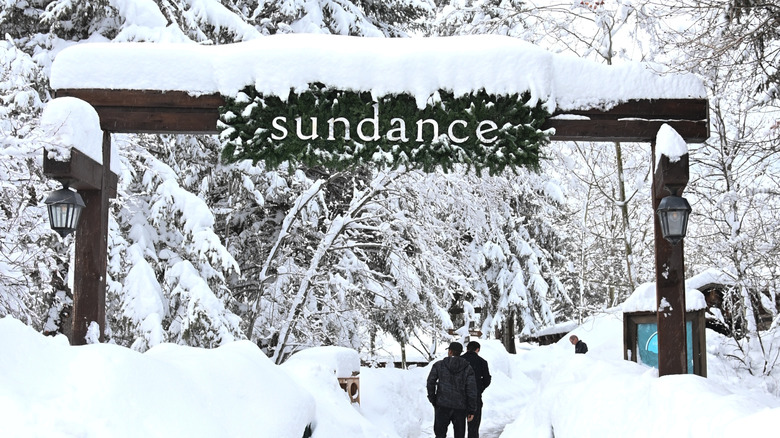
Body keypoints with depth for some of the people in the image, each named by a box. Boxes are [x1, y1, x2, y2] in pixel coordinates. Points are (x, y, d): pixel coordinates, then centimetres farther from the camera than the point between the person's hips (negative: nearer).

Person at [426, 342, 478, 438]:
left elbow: (430, 383, -4)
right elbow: (471, 390, -4)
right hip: (460, 407, 1)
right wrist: (471, 410, 0)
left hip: (442, 405, -1)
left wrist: (433, 400, 9)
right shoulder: (467, 368, -1)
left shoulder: (439, 365, -2)